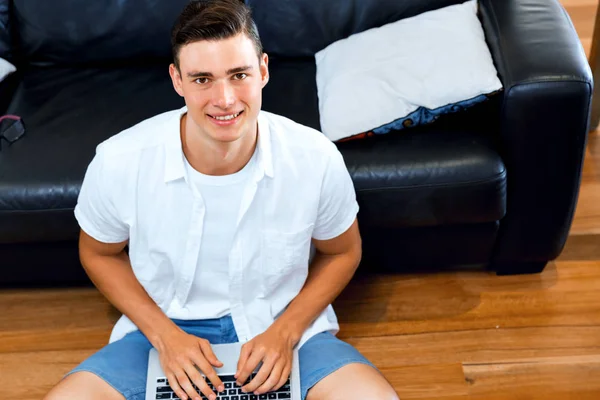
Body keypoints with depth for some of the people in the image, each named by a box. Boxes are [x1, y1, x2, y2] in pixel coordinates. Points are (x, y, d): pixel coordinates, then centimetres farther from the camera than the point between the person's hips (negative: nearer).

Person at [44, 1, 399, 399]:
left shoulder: (317, 159, -18)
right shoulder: (119, 162, -19)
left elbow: (342, 252, 2)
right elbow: (99, 254, 2)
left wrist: (285, 332, -11)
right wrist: (164, 335, -10)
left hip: (283, 327, 0)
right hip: (163, 329, 1)